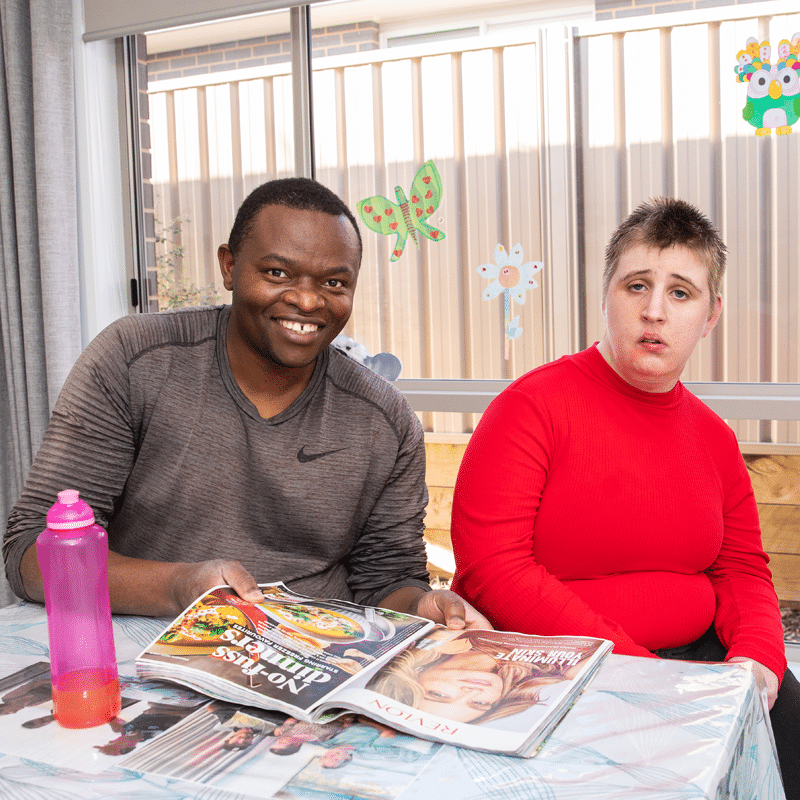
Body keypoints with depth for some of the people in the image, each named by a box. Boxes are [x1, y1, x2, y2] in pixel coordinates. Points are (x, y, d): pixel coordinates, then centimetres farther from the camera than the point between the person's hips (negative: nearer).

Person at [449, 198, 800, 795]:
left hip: (693, 656, 6)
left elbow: (743, 568, 15)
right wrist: (638, 673, -21)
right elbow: (491, 569, -18)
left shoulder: (713, 437, 11)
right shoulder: (533, 405, -10)